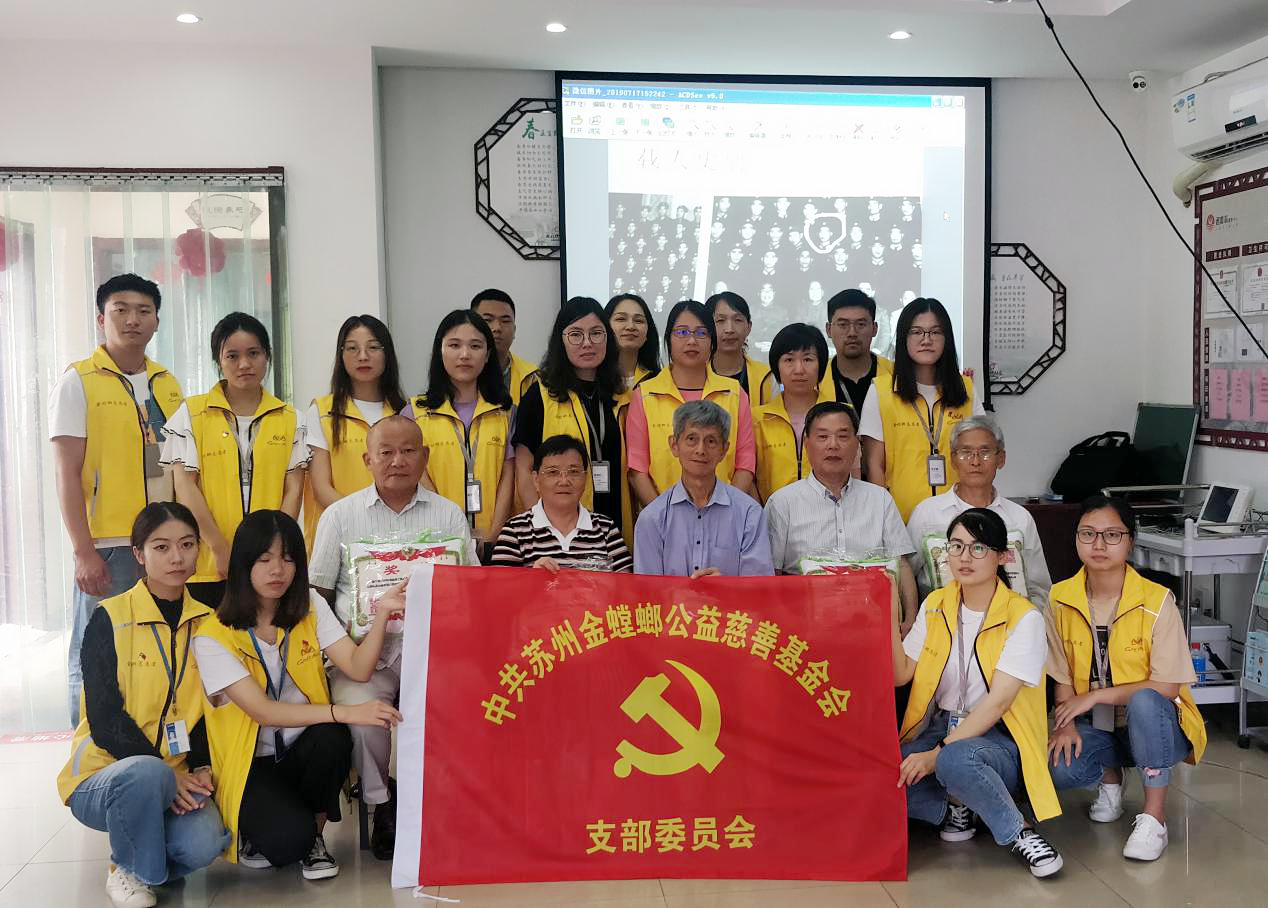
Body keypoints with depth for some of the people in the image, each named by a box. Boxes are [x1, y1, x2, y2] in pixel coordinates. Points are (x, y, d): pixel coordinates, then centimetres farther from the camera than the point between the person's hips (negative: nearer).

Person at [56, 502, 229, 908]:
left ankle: (150, 850, 8)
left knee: (204, 843, -28)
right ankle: (127, 869, -8)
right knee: (148, 774, -38)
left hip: (177, 779, 3)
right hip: (102, 775, -3)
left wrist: (201, 768, -7)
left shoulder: (204, 622, 6)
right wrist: (168, 772, -21)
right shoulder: (110, 619, -8)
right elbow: (105, 720, -13)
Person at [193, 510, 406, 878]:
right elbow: (262, 711, -21)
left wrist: (382, 613, -27)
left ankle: (314, 836, -4)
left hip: (304, 751, 4)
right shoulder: (213, 636, -13)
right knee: (289, 840, -31)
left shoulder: (310, 607, 2)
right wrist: (345, 712, -32)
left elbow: (358, 668, -10)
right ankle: (253, 829, 8)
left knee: (333, 738, -32)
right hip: (250, 764, -4)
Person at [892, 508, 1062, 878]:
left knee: (956, 759, -40)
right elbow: (899, 675, 5)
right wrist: (891, 617, -7)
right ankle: (955, 810, -2)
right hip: (943, 727, 5)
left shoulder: (1023, 618, -10)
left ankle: (1018, 834, -15)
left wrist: (938, 754, -24)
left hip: (1000, 739, -4)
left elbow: (998, 701, -18)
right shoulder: (935, 605, 7)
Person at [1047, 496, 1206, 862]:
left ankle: (1154, 814, -18)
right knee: (1059, 767, -29)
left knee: (1144, 703, -38)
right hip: (1094, 726, 3)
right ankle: (1110, 773, 10)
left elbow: (1166, 688, -17)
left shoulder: (1157, 601, -15)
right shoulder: (1060, 599, -3)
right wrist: (1067, 724, -15)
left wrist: (1095, 696, -21)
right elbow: (1063, 678, 3)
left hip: (1153, 723, -3)